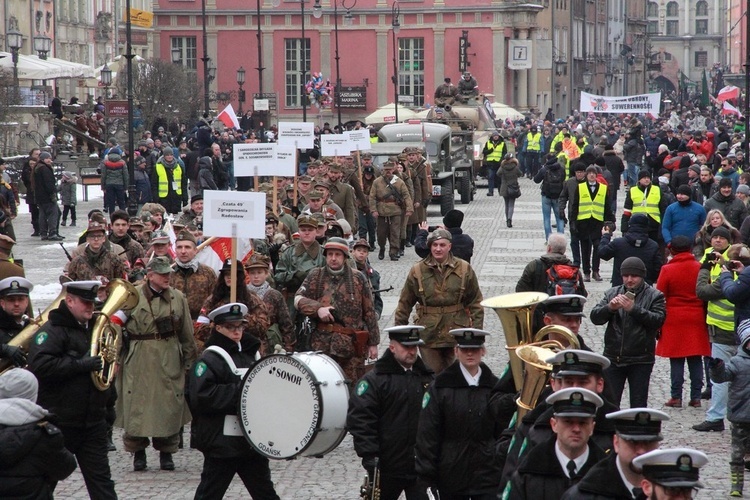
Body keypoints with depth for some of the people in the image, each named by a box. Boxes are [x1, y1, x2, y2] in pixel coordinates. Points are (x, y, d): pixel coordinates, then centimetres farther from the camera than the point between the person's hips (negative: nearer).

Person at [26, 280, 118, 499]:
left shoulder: (94, 328, 14)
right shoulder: (52, 331, -10)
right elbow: (40, 365, -26)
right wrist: (82, 364, -25)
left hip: (93, 421, 7)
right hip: (60, 421, -6)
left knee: (100, 479, 4)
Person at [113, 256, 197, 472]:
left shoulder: (178, 298, 8)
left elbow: (187, 333, 12)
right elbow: (115, 324, 3)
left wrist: (189, 362, 10)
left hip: (170, 362, 2)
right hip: (139, 363, -2)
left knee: (169, 405, 2)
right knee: (137, 404, -3)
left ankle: (166, 453, 14)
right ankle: (138, 452, 11)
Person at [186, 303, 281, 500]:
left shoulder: (251, 355, 13)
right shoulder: (210, 360, -10)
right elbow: (200, 396, -22)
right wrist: (238, 392, -22)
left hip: (252, 439, 7)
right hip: (222, 442, -7)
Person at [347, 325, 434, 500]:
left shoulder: (428, 378, 10)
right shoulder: (374, 379, -6)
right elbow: (359, 418, -11)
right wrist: (369, 454, -17)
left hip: (420, 466, 3)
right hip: (387, 466, -3)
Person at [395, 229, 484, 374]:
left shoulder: (464, 269, 1)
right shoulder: (418, 271, 0)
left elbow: (475, 302, 6)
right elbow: (405, 303, 6)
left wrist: (476, 331, 1)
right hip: (428, 333, 0)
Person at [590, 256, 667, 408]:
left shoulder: (654, 296, 1)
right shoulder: (612, 293, 10)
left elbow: (658, 320, -13)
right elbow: (595, 317, 2)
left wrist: (634, 309, -23)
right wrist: (610, 307, -18)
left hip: (640, 361, -3)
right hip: (613, 357, 3)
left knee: (638, 405, 2)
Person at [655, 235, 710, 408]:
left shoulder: (667, 270, -7)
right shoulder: (701, 269, 1)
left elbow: (660, 297, -4)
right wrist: (705, 316, 17)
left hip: (674, 320, -2)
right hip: (697, 320, 2)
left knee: (676, 361, 1)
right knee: (696, 360, 6)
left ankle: (676, 397, 0)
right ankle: (696, 397, 6)